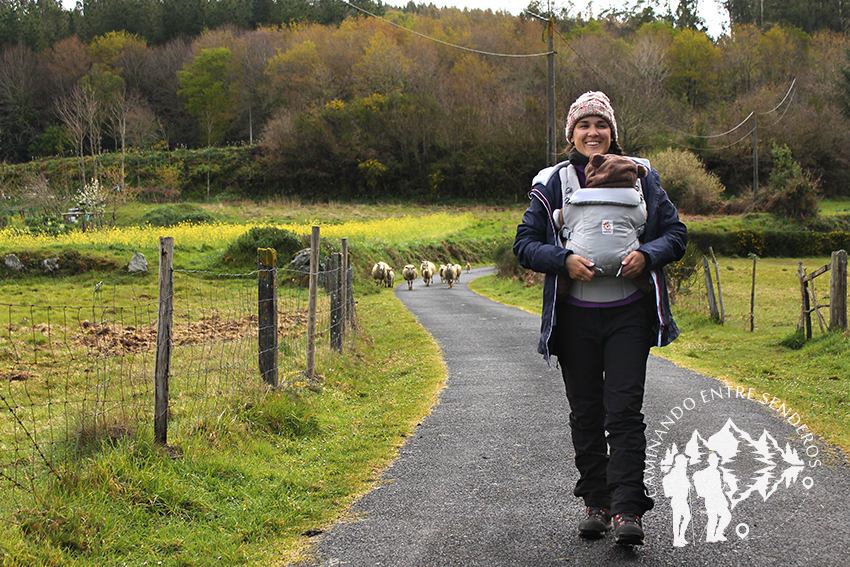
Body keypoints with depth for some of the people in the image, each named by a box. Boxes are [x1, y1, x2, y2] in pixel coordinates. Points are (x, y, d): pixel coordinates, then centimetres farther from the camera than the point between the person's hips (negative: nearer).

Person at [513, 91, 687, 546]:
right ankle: (596, 503, 20)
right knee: (586, 413, 8)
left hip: (629, 312, -1)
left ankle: (627, 509, -7)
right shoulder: (552, 183, 5)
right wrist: (565, 260, -16)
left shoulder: (640, 176, 6)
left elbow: (675, 233, 8)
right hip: (575, 316, 1)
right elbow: (524, 244, 3)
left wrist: (646, 255, -13)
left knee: (625, 410, -8)